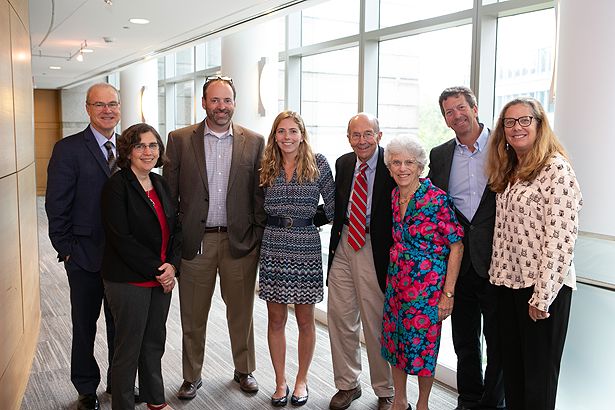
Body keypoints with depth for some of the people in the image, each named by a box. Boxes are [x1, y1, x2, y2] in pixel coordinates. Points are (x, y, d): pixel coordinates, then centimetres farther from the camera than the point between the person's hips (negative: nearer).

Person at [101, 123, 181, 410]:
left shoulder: (160, 184, 9)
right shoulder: (117, 185, -12)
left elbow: (175, 229, 10)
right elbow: (121, 239, -18)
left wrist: (171, 264, -6)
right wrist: (156, 270, -15)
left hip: (162, 278, 7)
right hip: (129, 281, -6)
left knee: (155, 342, 18)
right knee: (129, 348, 6)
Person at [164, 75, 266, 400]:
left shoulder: (254, 142, 2)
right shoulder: (180, 140, 0)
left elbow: (260, 193, 4)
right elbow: (169, 193, 1)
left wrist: (258, 234, -1)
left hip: (239, 240, 1)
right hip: (194, 240, 0)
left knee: (241, 312, 14)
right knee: (192, 315, 12)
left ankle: (244, 370, 35)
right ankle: (191, 376, 30)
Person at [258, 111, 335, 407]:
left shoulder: (318, 163, -2)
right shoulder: (267, 168, 5)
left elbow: (332, 208, 2)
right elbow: (260, 209, 12)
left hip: (306, 249, -2)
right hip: (273, 249, 2)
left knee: (305, 319, 9)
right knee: (276, 319, 9)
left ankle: (302, 380, 27)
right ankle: (280, 381, 24)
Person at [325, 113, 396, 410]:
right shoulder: (343, 163, 7)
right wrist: (335, 242, 11)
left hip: (375, 250, -5)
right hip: (344, 245, 6)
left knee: (377, 325, 5)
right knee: (340, 319, 13)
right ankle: (347, 384, 33)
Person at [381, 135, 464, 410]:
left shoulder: (437, 199, -16)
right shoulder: (393, 196, 3)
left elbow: (456, 247, -13)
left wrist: (448, 293, -15)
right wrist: (391, 279, 10)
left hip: (428, 284, -6)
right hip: (396, 281, 6)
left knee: (422, 344, 5)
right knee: (394, 340, 13)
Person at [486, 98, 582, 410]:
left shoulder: (556, 169, -13)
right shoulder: (508, 171, 11)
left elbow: (560, 238, -18)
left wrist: (542, 296, -19)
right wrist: (497, 275, 8)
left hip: (543, 288, -7)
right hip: (507, 282, 7)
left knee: (538, 373, 6)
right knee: (512, 366, 17)